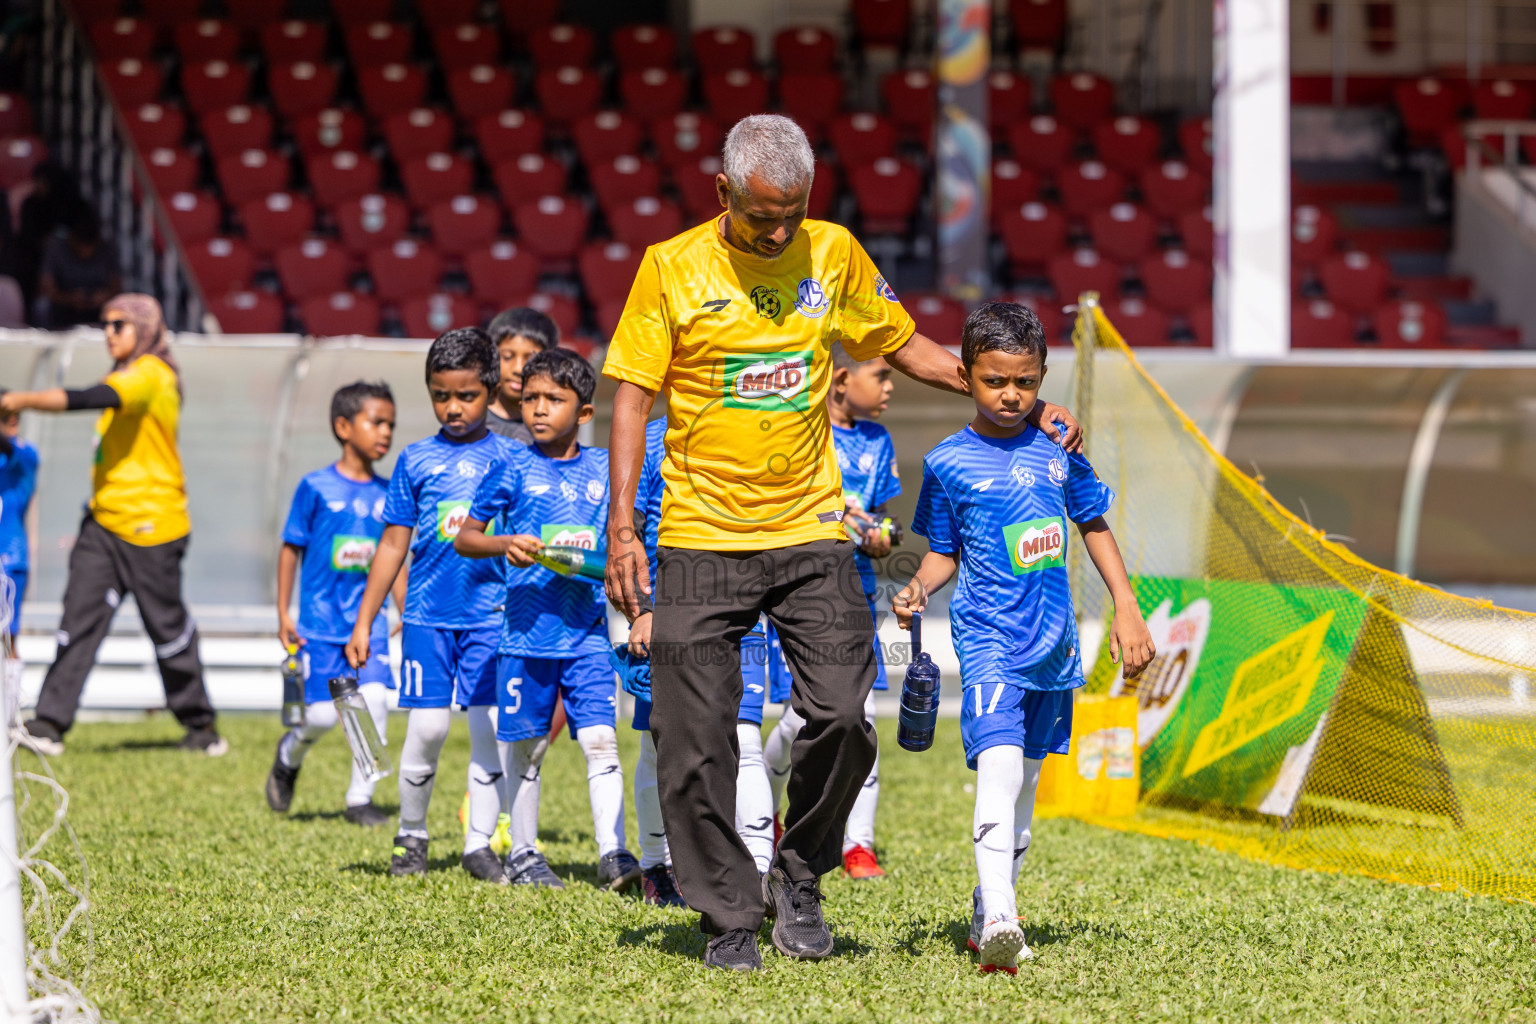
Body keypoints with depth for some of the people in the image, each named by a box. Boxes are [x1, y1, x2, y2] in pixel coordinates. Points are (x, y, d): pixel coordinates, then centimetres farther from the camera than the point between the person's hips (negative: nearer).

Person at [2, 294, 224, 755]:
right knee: (80, 617, -5)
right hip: (104, 525, 8)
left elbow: (96, 399, -30)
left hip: (149, 526, -8)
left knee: (167, 627, 2)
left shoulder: (150, 375, -13)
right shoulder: (126, 376, 17)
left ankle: (201, 727, 17)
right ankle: (49, 725, -11)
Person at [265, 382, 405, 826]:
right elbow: (291, 549, 1)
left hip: (369, 621, 3)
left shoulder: (386, 494, 8)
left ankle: (360, 798, 3)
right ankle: (290, 754, 30)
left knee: (374, 698, -11)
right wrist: (284, 614, -1)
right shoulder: (316, 488, -4)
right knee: (323, 713, -5)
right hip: (321, 621, -3)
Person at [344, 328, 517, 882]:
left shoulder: (509, 458, 5)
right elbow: (393, 546, 10)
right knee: (427, 727, -2)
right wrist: (363, 623, 9)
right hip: (428, 613, 0)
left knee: (488, 726, -3)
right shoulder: (416, 460, 7)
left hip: (491, 613, 0)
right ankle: (411, 836, 15)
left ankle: (479, 842, 5)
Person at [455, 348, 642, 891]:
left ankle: (613, 853, -9)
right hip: (528, 627, -1)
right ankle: (522, 853, 18)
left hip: (588, 631, 1)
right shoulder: (513, 470, 0)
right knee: (527, 745, 6)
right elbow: (465, 538, 3)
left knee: (600, 738, -8)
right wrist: (506, 545, -16)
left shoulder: (603, 468, 7)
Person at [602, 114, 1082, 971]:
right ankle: (730, 919, 12)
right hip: (701, 538, -2)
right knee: (698, 742, -3)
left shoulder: (833, 253, 3)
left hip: (811, 531, 2)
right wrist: (622, 529, -9)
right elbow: (634, 395, -2)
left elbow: (904, 347, 15)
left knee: (843, 717, -9)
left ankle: (798, 878, 14)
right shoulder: (672, 268, -5)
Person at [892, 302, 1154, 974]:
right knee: (998, 767, -23)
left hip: (1052, 640, 5)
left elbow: (1094, 527, 16)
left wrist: (1127, 611, 13)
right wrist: (917, 590, -13)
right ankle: (1000, 920, -35)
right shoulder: (948, 463, -3)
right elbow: (944, 553, 7)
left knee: (1024, 779, 13)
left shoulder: (1058, 449, 5)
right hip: (988, 635, -5)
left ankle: (986, 917, 26)